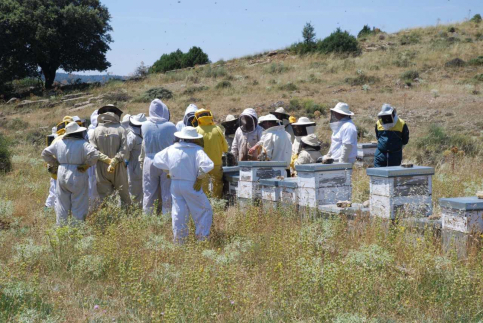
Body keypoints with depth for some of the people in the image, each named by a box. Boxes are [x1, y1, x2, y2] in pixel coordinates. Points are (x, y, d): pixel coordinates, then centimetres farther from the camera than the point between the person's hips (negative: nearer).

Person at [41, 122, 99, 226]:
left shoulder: (59, 143, 6)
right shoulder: (82, 143, -11)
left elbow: (45, 153, 13)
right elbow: (94, 154, -23)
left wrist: (56, 163, 15)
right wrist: (87, 165, -9)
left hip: (62, 175, 5)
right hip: (77, 176, -5)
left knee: (62, 204, 15)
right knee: (79, 206, 4)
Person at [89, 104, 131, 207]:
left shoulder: (96, 131, -1)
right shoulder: (120, 130, -5)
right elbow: (124, 150, -14)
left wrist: (107, 159, -11)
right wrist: (114, 161, -15)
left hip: (101, 169, 1)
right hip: (118, 168, -1)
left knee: (104, 195, 7)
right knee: (124, 193, 12)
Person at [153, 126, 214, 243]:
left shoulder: (171, 149, 5)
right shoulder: (196, 150, -12)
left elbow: (157, 160, 16)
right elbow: (207, 165, -24)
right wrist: (199, 178, -11)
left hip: (175, 184, 5)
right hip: (191, 185, -5)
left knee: (178, 212, 13)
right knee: (204, 211, 7)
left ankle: (179, 240, 16)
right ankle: (202, 238, 4)